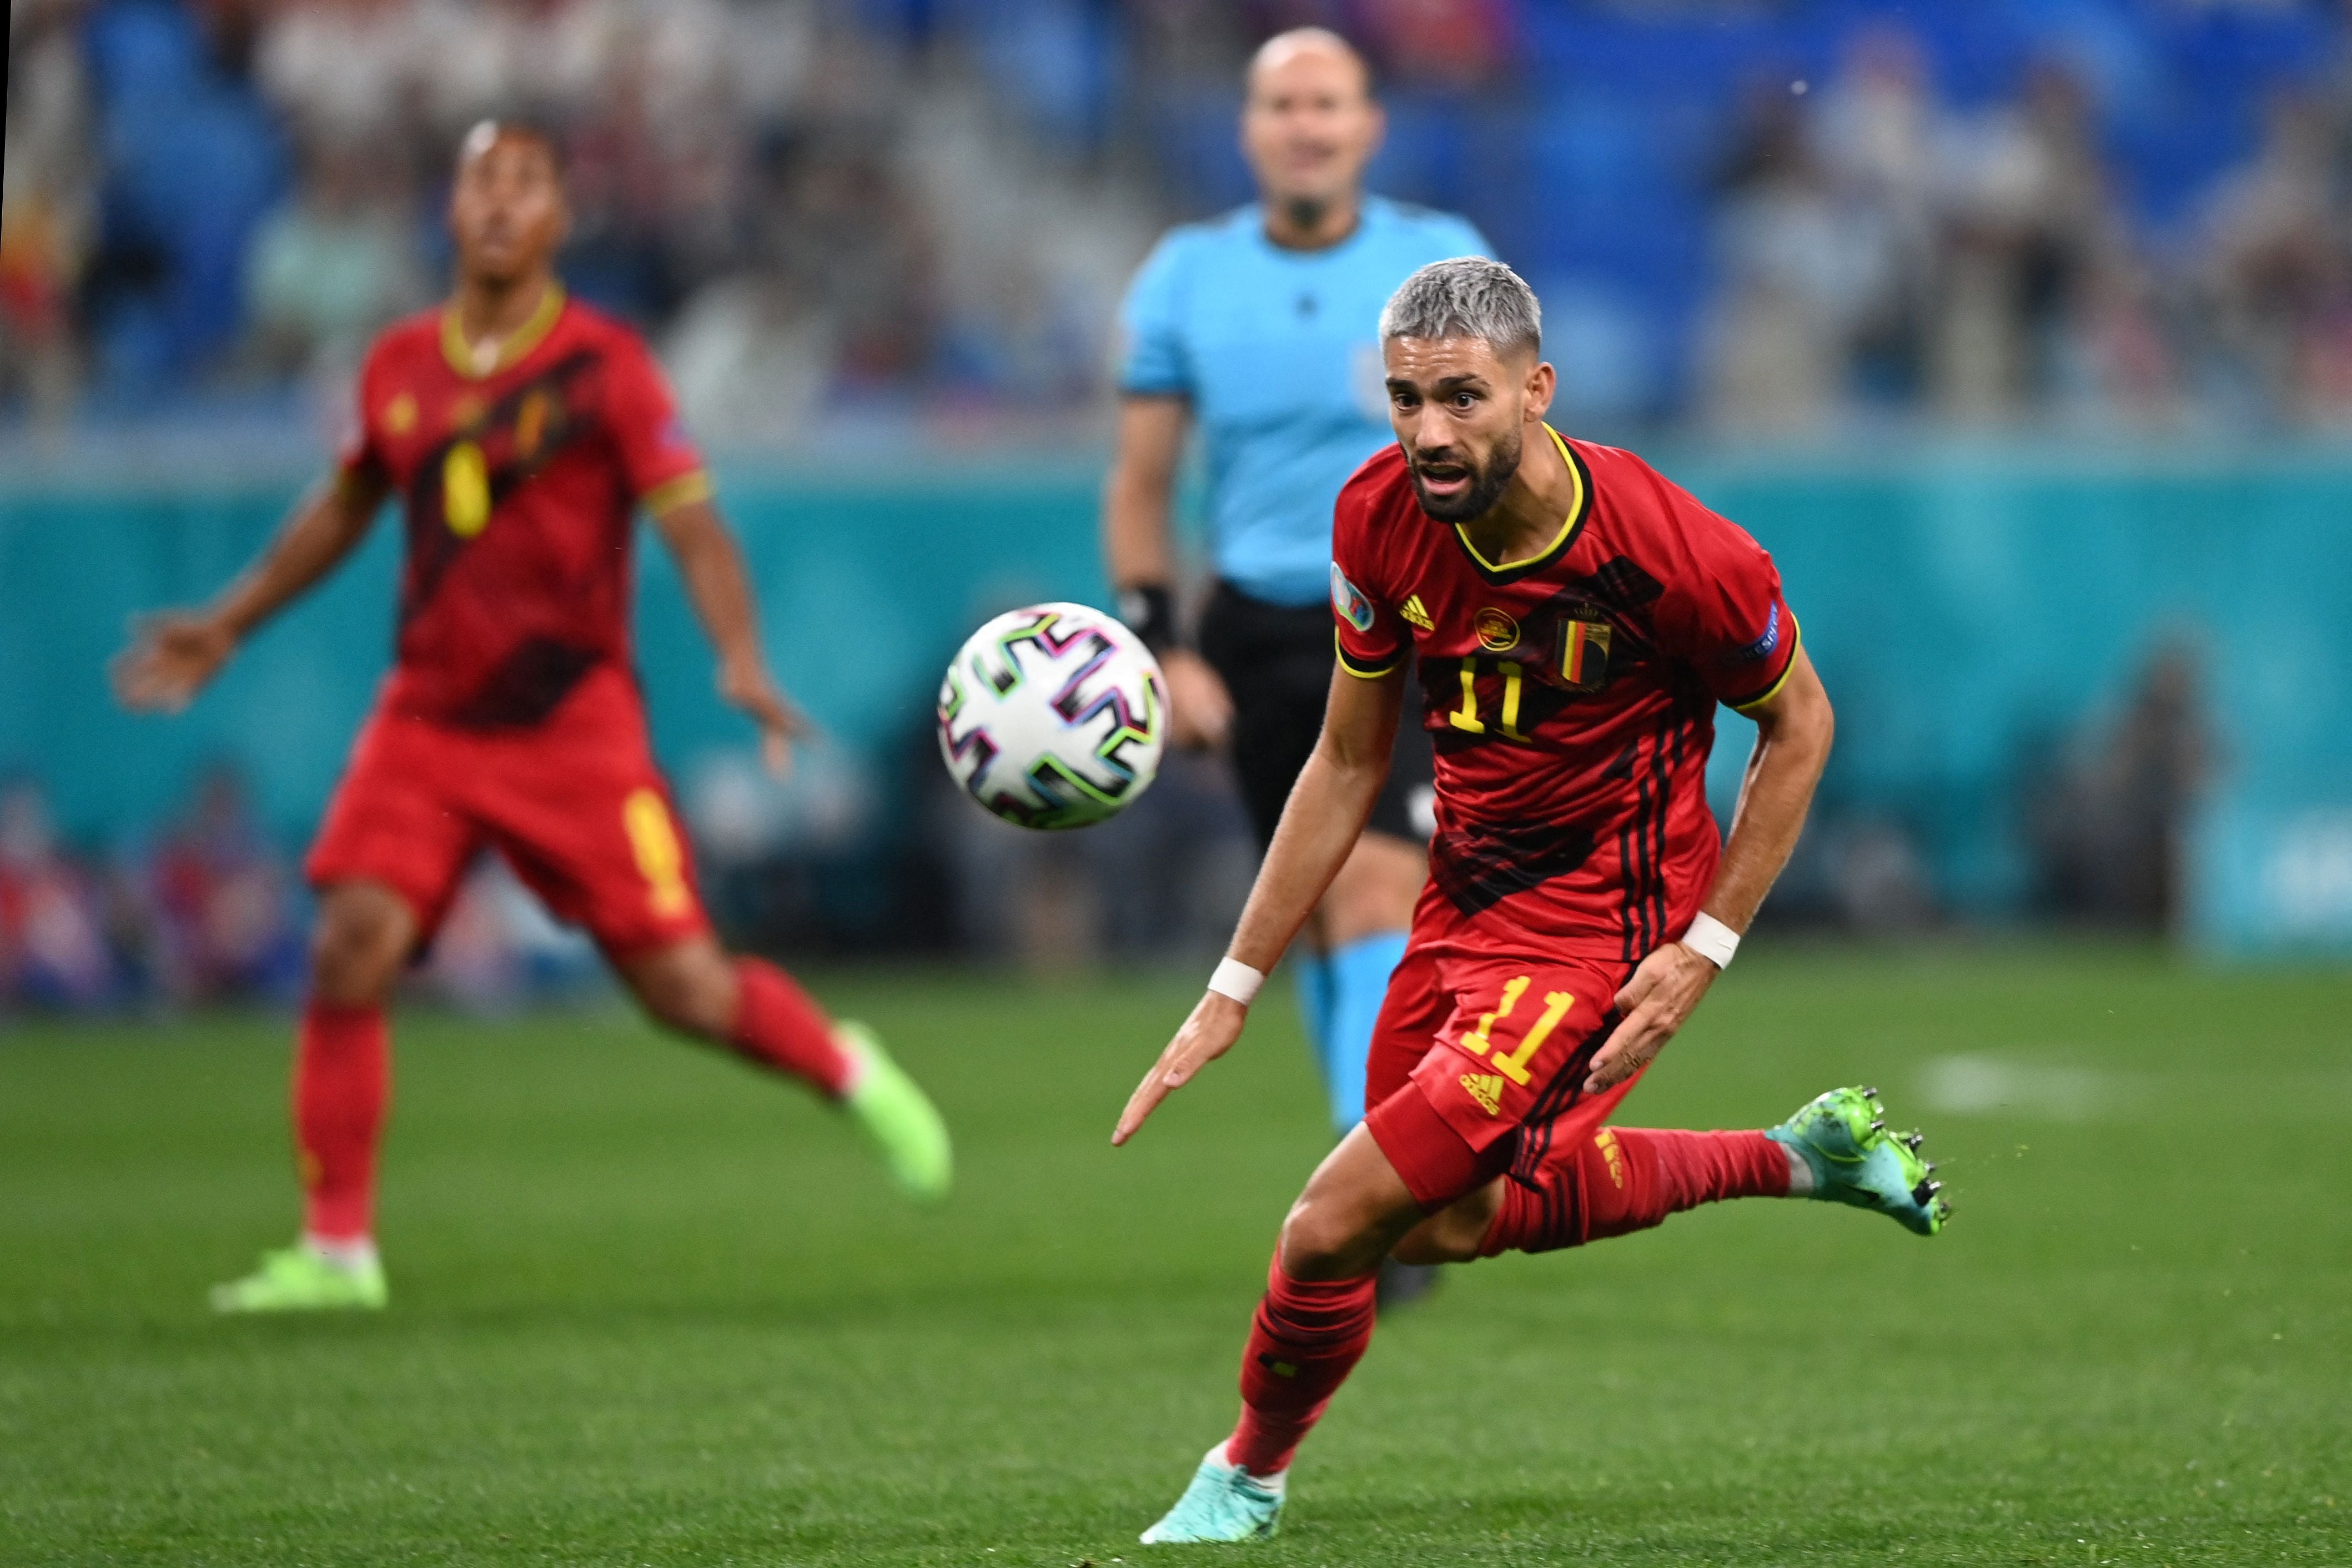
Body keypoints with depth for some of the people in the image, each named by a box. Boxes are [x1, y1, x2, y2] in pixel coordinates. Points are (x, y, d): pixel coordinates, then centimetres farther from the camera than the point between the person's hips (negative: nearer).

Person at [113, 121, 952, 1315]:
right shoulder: (399, 367, 6)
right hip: (427, 716, 4)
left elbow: (692, 526, -12)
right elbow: (347, 506, 25)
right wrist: (227, 626, 28)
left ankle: (853, 1075, 26)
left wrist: (741, 663, -28)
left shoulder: (600, 365, -7)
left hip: (572, 724, -3)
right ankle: (336, 1250, -4)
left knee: (682, 982, -5)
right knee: (350, 952, -13)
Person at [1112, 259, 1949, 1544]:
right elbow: (1348, 764, 3)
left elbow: (1799, 725, -8)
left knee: (1332, 1231, -11)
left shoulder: (1660, 549, -26)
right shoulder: (1382, 518, -10)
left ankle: (1249, 1473, 20)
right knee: (1451, 1221, 24)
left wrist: (1704, 950, -13)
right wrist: (1233, 989, 2)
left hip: (1596, 929, -7)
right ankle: (1800, 1156, 36)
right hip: (1465, 896, 7)